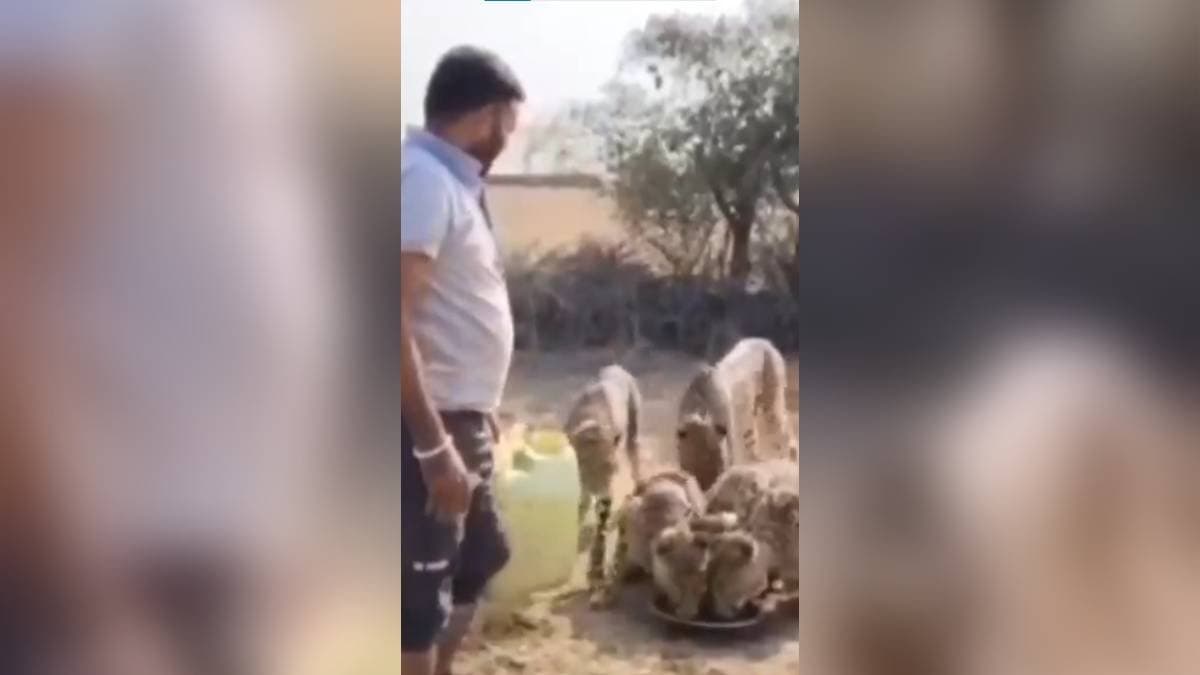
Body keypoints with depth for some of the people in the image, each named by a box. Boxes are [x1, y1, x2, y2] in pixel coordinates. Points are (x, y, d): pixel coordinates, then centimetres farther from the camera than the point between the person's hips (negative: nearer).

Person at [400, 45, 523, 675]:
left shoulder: (451, 182, 12)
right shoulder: (422, 179, -18)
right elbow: (395, 322, -26)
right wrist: (433, 446, -26)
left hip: (458, 420, 10)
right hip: (428, 428, -10)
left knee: (478, 563, 24)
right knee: (421, 601, 2)